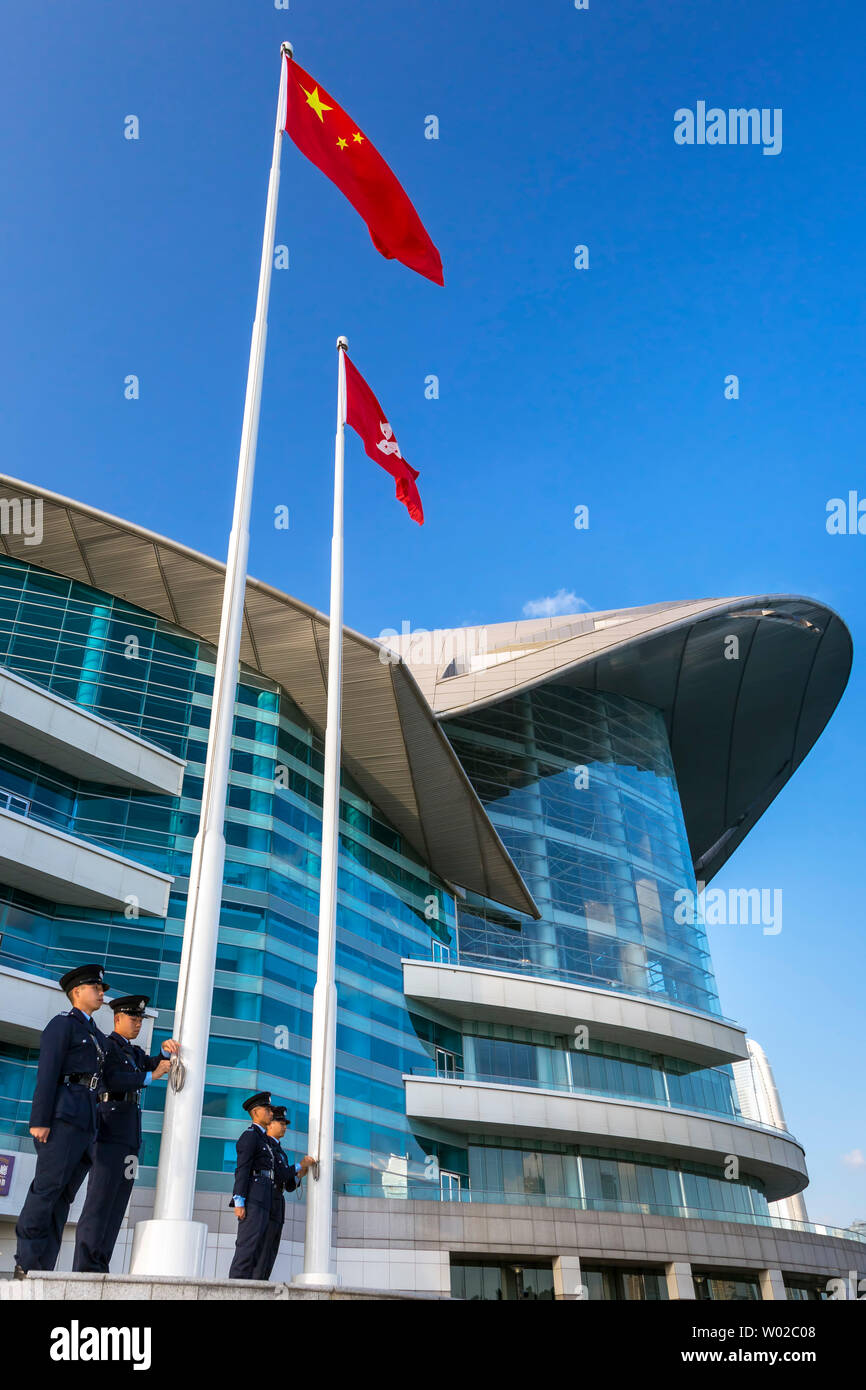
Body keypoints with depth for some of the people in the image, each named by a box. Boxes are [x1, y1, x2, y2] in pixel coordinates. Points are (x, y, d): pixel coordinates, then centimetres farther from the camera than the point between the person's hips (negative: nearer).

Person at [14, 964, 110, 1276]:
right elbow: (47, 1074, -9)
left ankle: (43, 1269, 4)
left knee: (63, 1195, 4)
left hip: (87, 1120, 8)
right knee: (48, 1186, -10)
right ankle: (27, 1263, -4)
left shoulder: (98, 1037, 25)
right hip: (63, 1113, -8)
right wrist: (40, 1120, -16)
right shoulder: (62, 1024, 0)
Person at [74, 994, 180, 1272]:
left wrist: (165, 1051, -9)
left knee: (117, 1203, 4)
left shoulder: (135, 1052, 25)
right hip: (110, 1132, -8)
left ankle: (99, 1267, 5)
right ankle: (86, 1266, -11)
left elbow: (152, 1064, 10)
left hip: (130, 1136, 8)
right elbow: (114, 1080, -15)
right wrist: (151, 1076, -12)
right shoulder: (106, 1045, -2)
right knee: (100, 1199, -11)